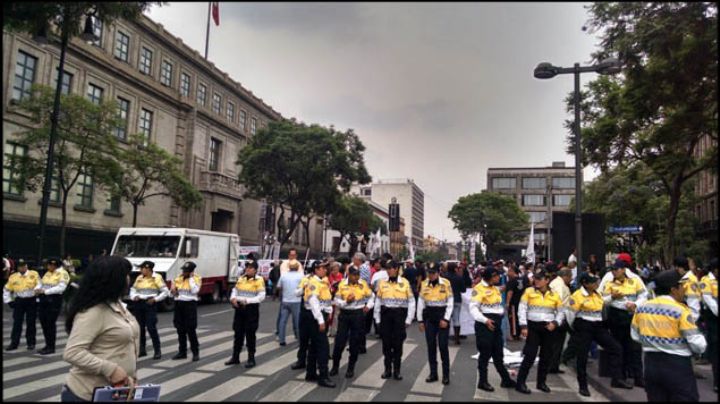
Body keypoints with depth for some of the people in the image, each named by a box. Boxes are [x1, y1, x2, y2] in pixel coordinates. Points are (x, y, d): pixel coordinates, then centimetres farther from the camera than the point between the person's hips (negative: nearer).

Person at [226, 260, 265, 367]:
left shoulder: (259, 280, -8)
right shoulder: (241, 279, 10)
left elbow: (261, 296, -14)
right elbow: (235, 291, 16)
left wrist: (247, 300, -21)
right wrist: (233, 298, -5)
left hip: (251, 309, -5)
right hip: (239, 308, 5)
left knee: (250, 335, 2)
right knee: (238, 333, 12)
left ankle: (251, 359, 13)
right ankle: (235, 357, 24)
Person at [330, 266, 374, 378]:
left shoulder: (364, 284, -1)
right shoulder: (342, 284, -5)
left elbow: (371, 296, 14)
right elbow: (337, 301, -3)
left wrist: (368, 306, 0)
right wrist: (346, 301, -20)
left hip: (358, 315, 1)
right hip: (344, 314, -1)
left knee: (355, 342, 6)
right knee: (339, 341, 2)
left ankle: (351, 368, 20)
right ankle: (335, 366, 19)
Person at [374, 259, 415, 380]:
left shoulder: (405, 283, -3)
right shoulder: (382, 283, 3)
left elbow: (411, 302, -1)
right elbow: (378, 301, 6)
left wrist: (408, 320, -5)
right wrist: (377, 319, 4)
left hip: (399, 314, -2)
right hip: (385, 314, 2)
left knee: (398, 343, 3)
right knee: (386, 343, 7)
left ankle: (396, 370, 15)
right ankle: (387, 369, 19)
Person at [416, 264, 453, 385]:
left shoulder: (446, 283, -8)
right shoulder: (424, 284, 1)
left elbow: (450, 302, -6)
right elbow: (420, 303, 6)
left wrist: (445, 319, -11)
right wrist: (420, 320, 5)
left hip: (442, 316, -3)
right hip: (429, 316, 3)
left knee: (443, 346, -2)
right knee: (431, 346, 8)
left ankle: (446, 374, 10)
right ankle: (433, 373, 19)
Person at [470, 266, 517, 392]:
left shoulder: (496, 289, 14)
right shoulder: (479, 288, -14)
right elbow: (473, 308, -19)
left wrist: (501, 315, 7)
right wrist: (485, 320, -24)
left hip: (496, 324, 8)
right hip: (484, 324, -8)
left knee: (498, 354, 16)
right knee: (485, 354, 1)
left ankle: (506, 379, 25)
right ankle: (483, 382, 13)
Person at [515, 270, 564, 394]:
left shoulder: (554, 295, 4)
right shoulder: (529, 291, -2)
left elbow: (561, 312, 12)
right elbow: (522, 309, -3)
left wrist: (555, 323, -5)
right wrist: (523, 326, -10)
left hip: (548, 328, 3)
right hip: (533, 326, -3)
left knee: (546, 356, 10)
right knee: (530, 355, -8)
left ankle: (541, 382, 26)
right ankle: (520, 383, -1)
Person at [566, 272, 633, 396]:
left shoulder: (598, 294, 6)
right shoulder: (577, 296, -16)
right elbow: (570, 314, -10)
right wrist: (574, 328, 3)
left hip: (599, 327, 7)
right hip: (584, 328, -6)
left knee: (616, 348, -4)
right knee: (582, 357, 1)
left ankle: (617, 379, 0)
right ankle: (582, 386, 14)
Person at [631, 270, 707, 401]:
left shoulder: (641, 307, 0)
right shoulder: (680, 310, -17)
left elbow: (635, 336, 10)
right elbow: (698, 346, -15)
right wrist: (701, 339, 5)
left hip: (651, 364, 5)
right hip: (677, 366, -5)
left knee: (656, 399, 16)